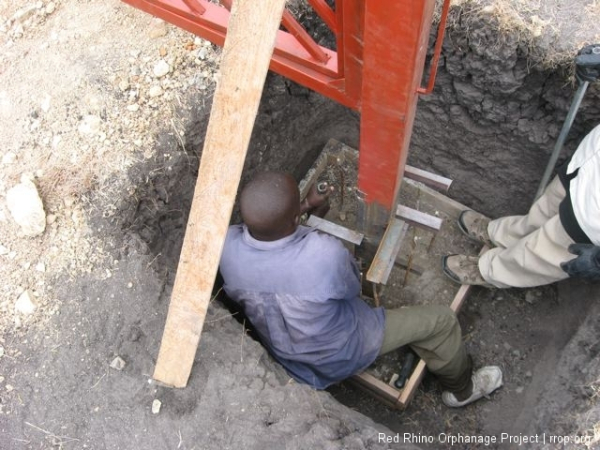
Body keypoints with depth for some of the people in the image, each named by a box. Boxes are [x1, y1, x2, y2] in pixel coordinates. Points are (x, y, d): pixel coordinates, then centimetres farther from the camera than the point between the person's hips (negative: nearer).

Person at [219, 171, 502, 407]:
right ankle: (462, 389, 38)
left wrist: (308, 206, 7)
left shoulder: (228, 245, -26)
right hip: (339, 358, -5)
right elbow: (352, 289, -15)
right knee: (440, 320, 9)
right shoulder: (325, 253, -41)